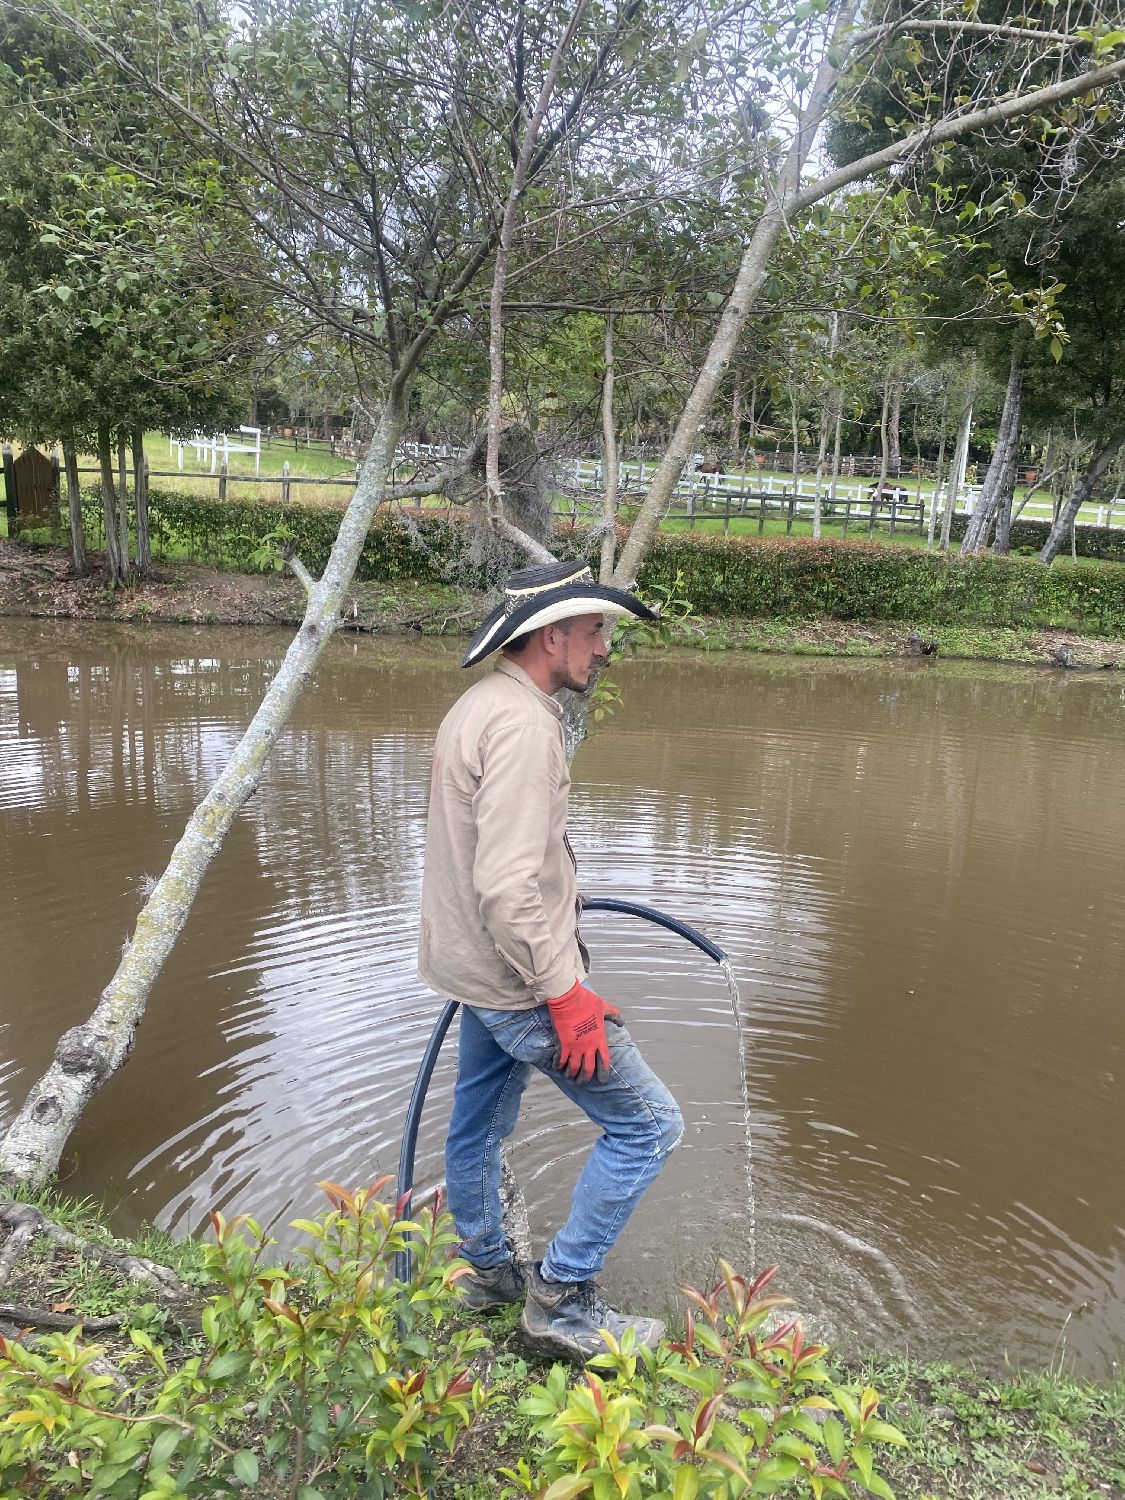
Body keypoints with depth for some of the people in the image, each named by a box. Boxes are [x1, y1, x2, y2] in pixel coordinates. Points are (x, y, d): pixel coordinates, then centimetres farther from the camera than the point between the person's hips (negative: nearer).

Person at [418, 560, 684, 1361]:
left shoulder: (480, 704, 9)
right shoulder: (522, 725, -24)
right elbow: (507, 887, -30)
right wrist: (565, 996, -24)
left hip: (480, 965, 11)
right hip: (522, 979, -11)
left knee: (480, 1123, 24)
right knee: (648, 1122, 1)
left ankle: (485, 1269, 45)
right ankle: (562, 1299, 12)